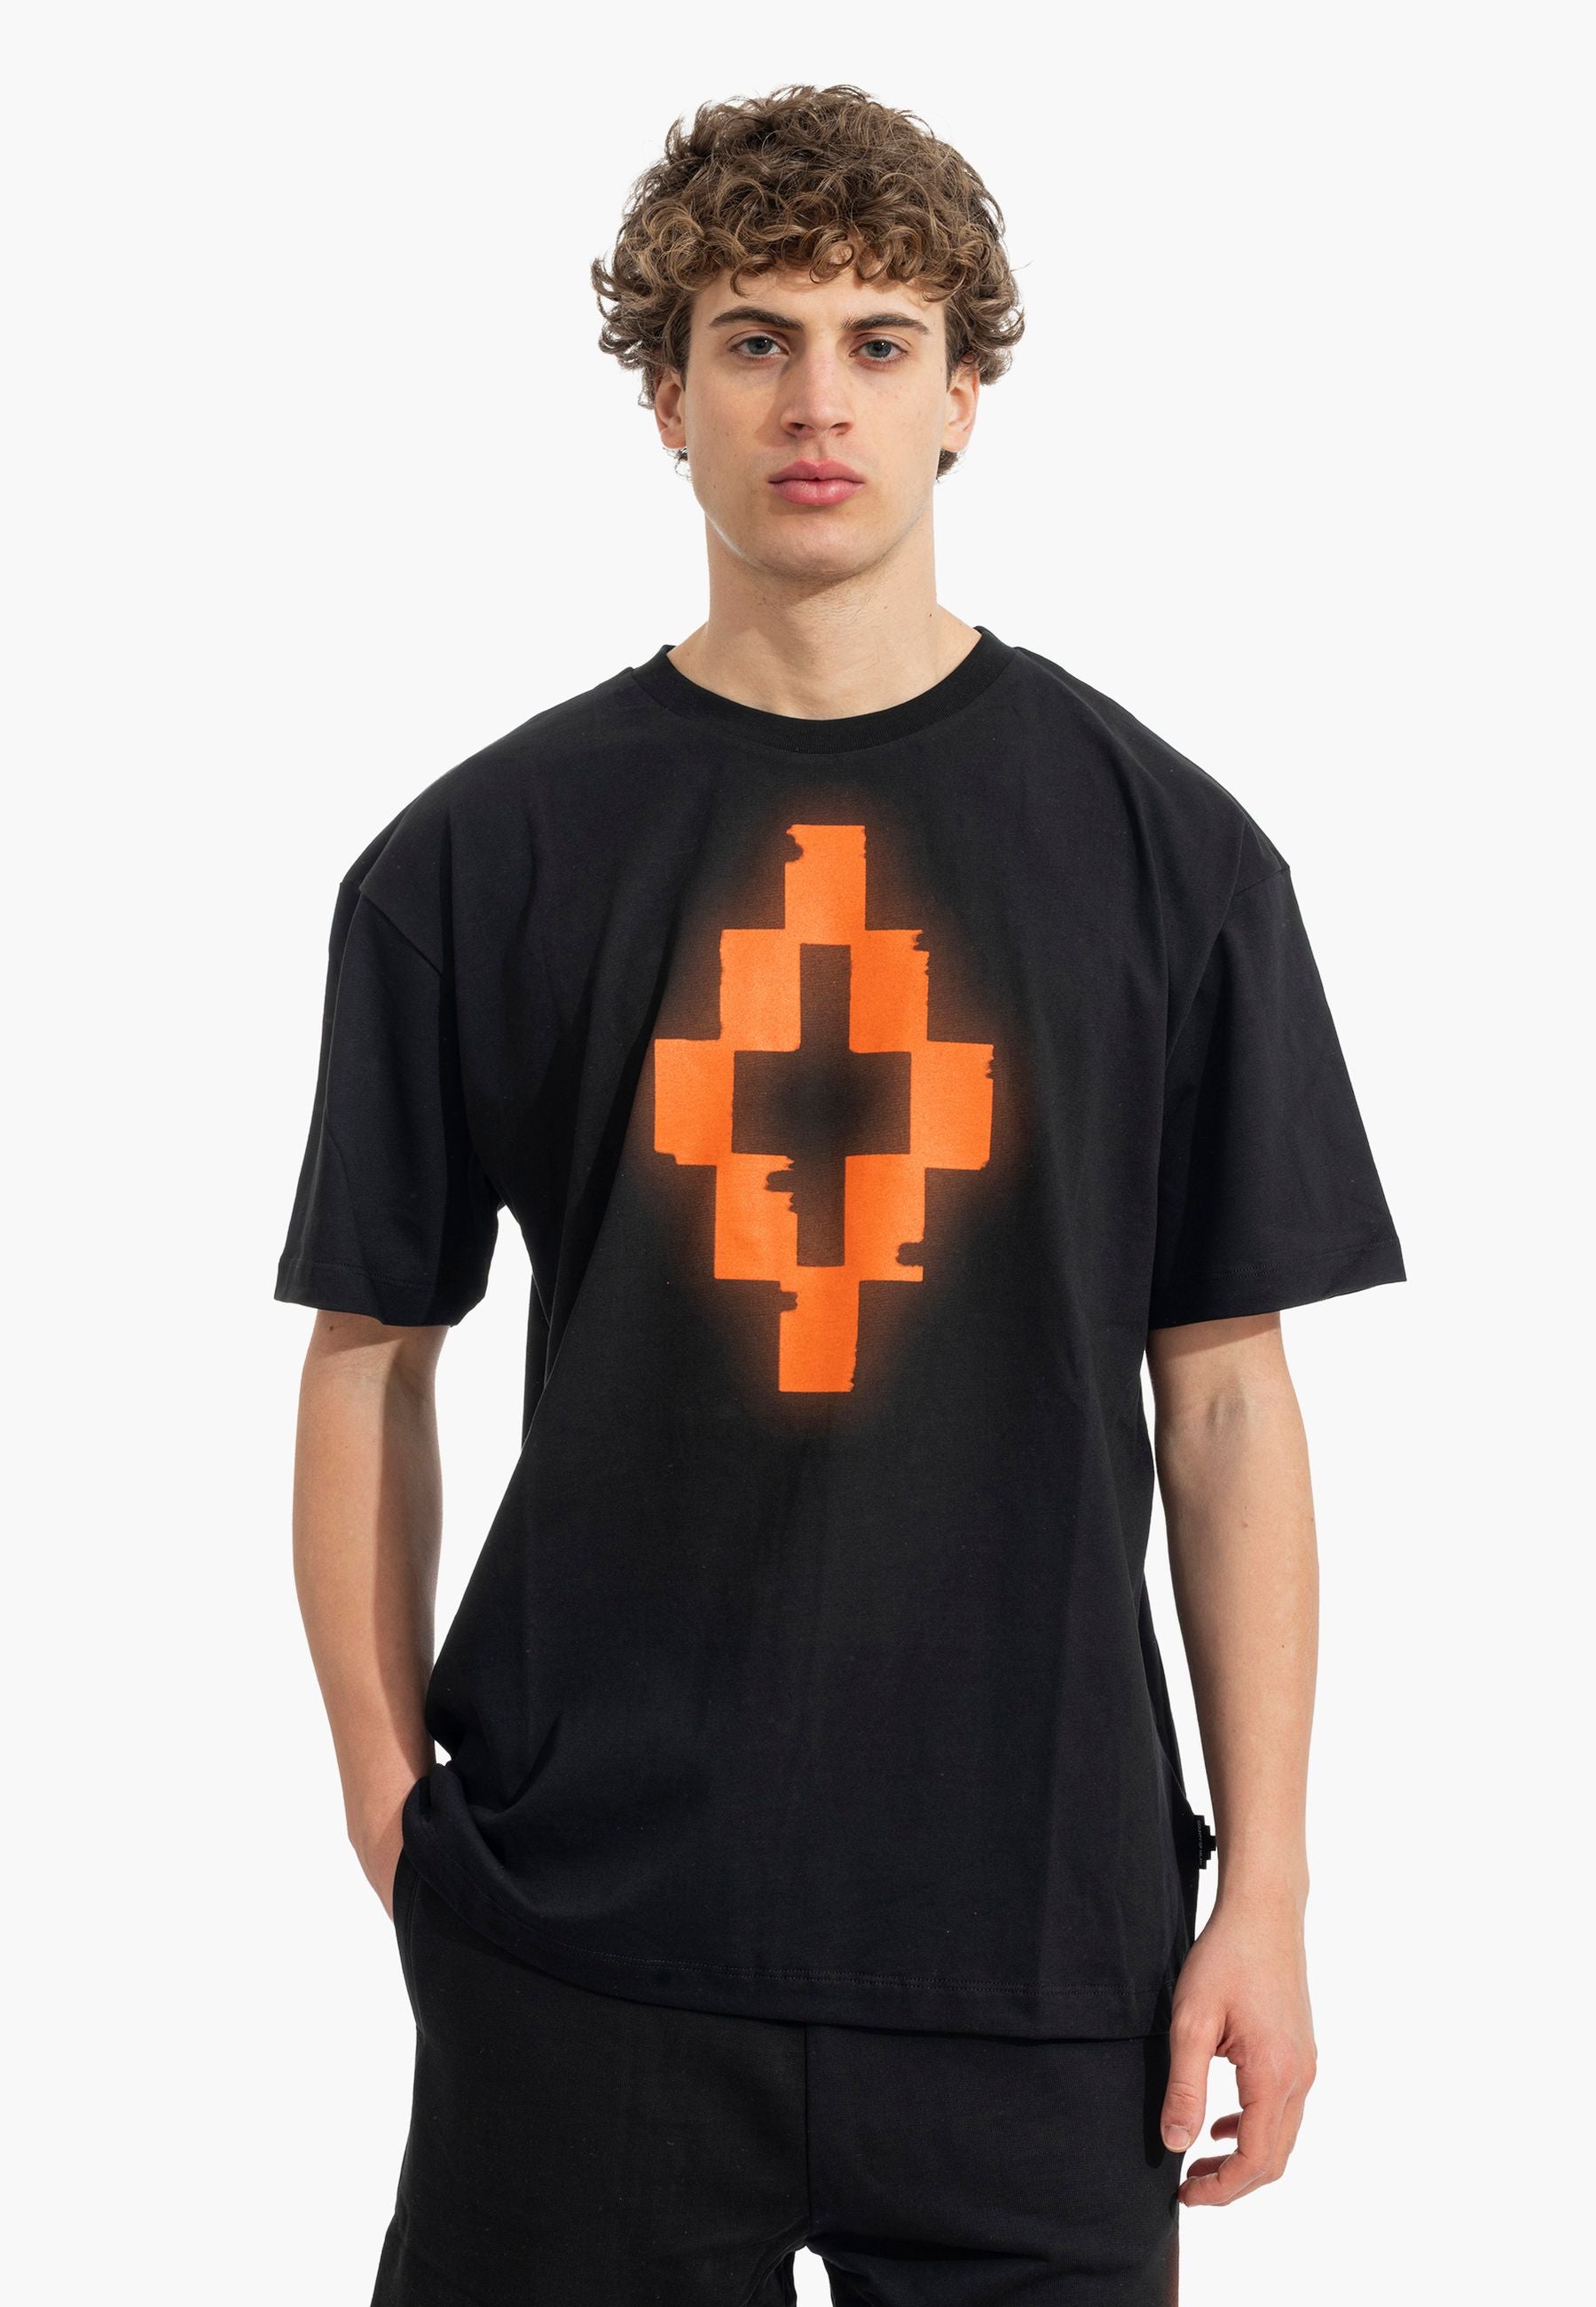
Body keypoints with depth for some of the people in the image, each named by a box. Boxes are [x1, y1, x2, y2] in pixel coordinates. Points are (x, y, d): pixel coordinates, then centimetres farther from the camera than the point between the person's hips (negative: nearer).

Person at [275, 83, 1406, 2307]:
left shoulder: (1164, 847, 2)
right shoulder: (476, 862, 1)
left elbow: (1225, 1394, 3)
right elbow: (371, 1358, 6)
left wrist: (1265, 1885, 0)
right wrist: (391, 1811, 0)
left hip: (1038, 1932, 0)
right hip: (580, 1926, 0)